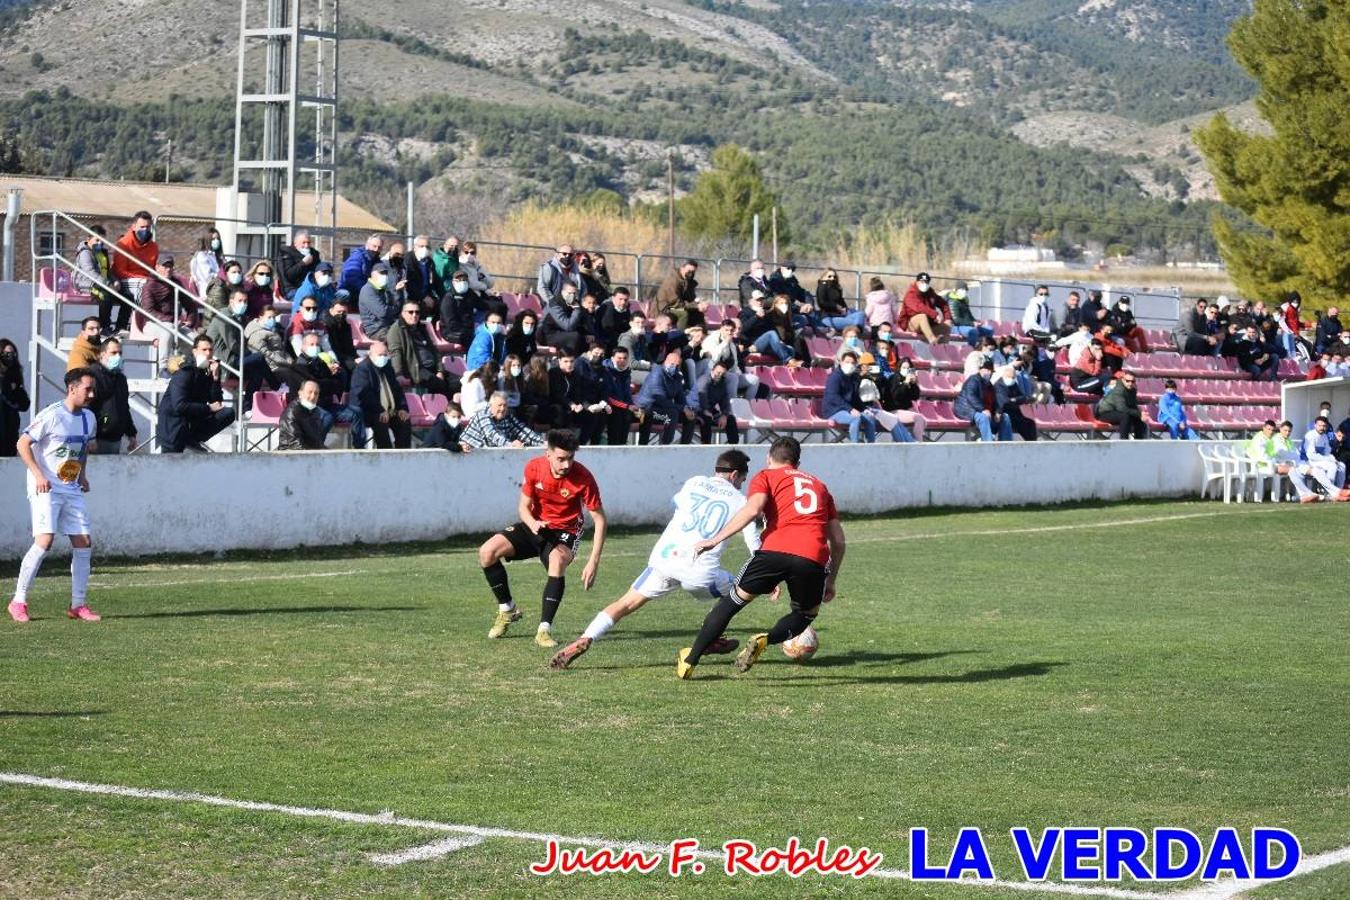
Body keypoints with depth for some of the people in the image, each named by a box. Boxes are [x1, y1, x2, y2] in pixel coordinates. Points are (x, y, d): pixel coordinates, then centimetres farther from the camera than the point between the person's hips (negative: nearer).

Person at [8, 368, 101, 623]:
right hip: (45, 488, -7)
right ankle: (18, 602, -9)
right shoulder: (51, 416, -14)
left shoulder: (89, 418, 8)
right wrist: (38, 474, -19)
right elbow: (23, 444, -11)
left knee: (83, 544, 1)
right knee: (44, 541, -18)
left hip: (72, 490, 7)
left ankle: (78, 604, 10)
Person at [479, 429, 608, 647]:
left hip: (565, 532, -3)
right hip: (536, 526, 3)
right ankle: (507, 610, 6)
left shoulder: (583, 478, -22)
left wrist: (593, 562, -24)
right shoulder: (534, 468, -15)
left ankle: (545, 629, -30)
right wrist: (533, 524, -30)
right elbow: (523, 506, -5)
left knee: (558, 561, -38)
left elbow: (600, 519, -17)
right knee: (487, 552, -15)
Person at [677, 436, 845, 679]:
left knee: (735, 600, 17)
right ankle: (766, 639, -2)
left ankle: (689, 662, 20)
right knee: (806, 613, 27)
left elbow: (753, 509, -4)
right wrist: (831, 581, 33)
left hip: (775, 550, -2)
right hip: (813, 559, 2)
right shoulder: (819, 486, 30)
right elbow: (838, 540, 25)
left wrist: (715, 540, -3)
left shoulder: (766, 477, 18)